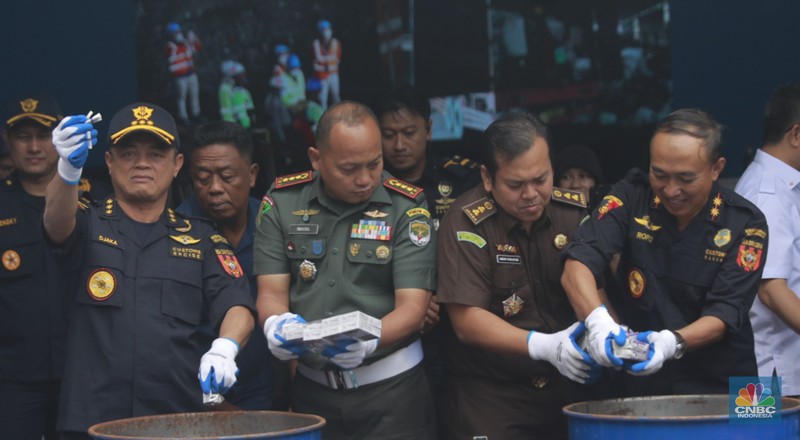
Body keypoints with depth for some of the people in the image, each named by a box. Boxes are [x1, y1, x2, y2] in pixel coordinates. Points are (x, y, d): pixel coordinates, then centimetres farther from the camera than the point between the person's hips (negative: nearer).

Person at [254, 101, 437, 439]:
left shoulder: (407, 208, -7)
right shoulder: (281, 203, 0)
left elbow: (412, 306, -12)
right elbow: (271, 293, -1)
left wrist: (369, 339, -33)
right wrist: (277, 325, -25)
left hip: (390, 388, -2)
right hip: (311, 386, 2)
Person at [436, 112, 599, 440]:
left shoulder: (574, 211, 1)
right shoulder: (466, 223, -12)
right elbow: (467, 321, -17)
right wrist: (545, 346, -30)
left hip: (565, 390, 4)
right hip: (486, 397, -4)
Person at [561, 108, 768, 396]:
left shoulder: (745, 224, -4)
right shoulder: (632, 197, -2)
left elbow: (724, 314, -10)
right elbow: (579, 263, -14)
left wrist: (673, 342, -31)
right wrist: (597, 318, -34)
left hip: (718, 385, 0)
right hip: (639, 383, 1)